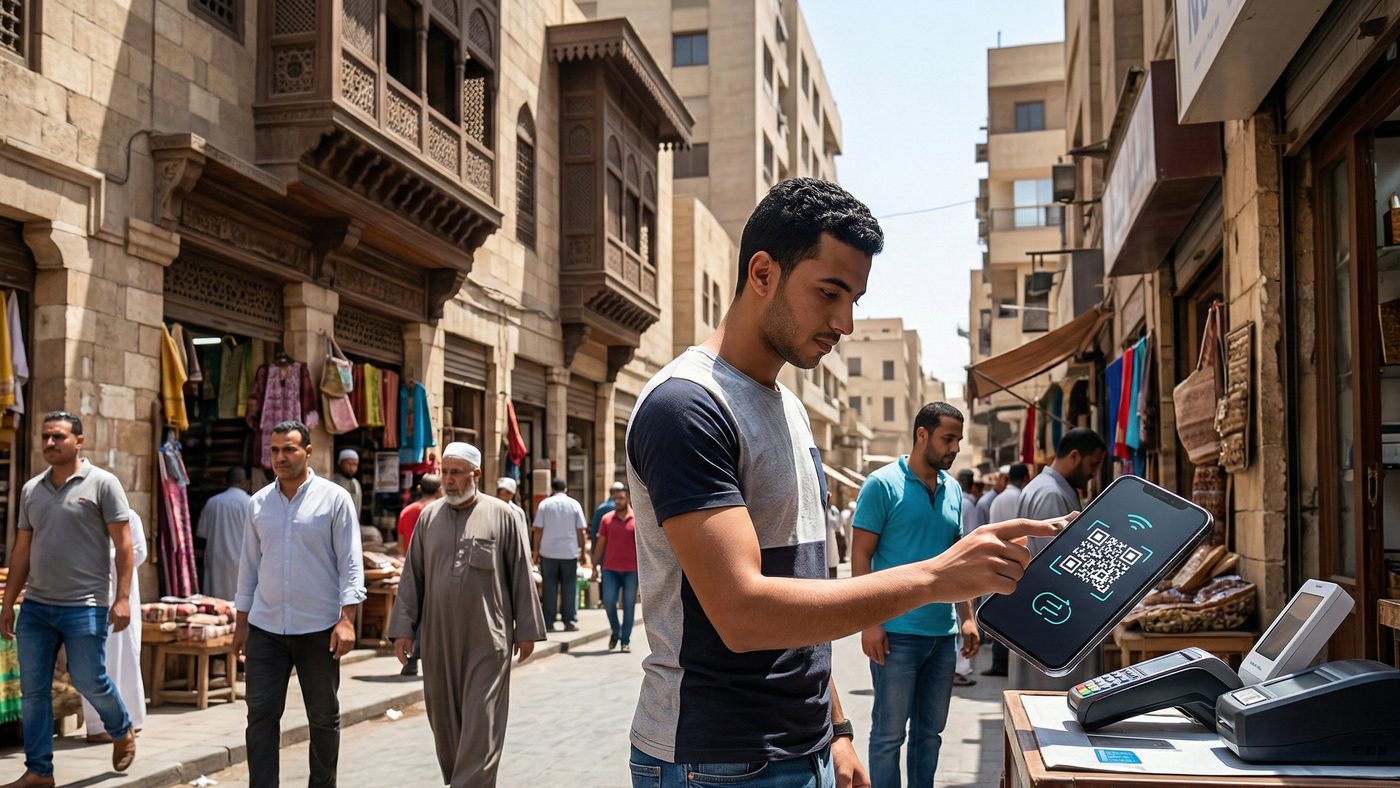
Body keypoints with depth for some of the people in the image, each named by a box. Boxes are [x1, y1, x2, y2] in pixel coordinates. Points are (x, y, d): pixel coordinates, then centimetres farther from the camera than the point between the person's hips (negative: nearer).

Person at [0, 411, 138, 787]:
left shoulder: (102, 483, -4)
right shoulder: (31, 489, 11)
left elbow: (124, 545, -7)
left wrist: (122, 598, -13)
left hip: (85, 606, -5)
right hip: (35, 606, 5)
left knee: (89, 681, 0)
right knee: (32, 690, 6)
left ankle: (123, 732, 28)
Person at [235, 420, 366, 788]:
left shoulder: (334, 498, -4)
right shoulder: (260, 502, 8)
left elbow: (351, 563, -7)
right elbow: (249, 564, 13)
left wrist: (347, 619, -15)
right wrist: (242, 622, 12)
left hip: (318, 629, -3)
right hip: (265, 629, 3)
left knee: (324, 717, 8)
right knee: (261, 715, 1)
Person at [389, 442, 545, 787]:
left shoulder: (502, 516, -1)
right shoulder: (429, 516, 8)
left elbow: (521, 577, 1)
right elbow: (412, 577, 10)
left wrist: (527, 630, 1)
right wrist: (403, 628, 5)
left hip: (487, 641, -3)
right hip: (438, 639, 4)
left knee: (480, 724, -4)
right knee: (444, 720, 10)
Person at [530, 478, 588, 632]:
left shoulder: (544, 504, 2)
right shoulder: (574, 504, 2)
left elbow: (538, 530, -1)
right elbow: (581, 531, 1)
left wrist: (536, 551, 5)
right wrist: (582, 551, 8)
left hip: (548, 552, 0)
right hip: (569, 552, 0)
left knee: (549, 588, 5)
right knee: (569, 587, 5)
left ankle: (548, 622, 4)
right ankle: (569, 622, 4)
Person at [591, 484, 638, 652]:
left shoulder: (637, 519, -1)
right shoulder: (607, 519, 5)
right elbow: (600, 544, 9)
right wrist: (594, 566, 7)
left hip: (631, 570, -1)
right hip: (610, 569, 1)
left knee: (629, 605, 3)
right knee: (608, 602, -4)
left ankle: (625, 640, 13)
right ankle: (615, 631, 20)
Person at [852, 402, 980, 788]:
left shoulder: (952, 489, 10)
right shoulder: (883, 484, -9)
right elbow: (861, 556, -10)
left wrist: (967, 617, 11)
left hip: (944, 632, 6)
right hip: (897, 632, -6)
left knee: (930, 730, 14)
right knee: (889, 732, 3)